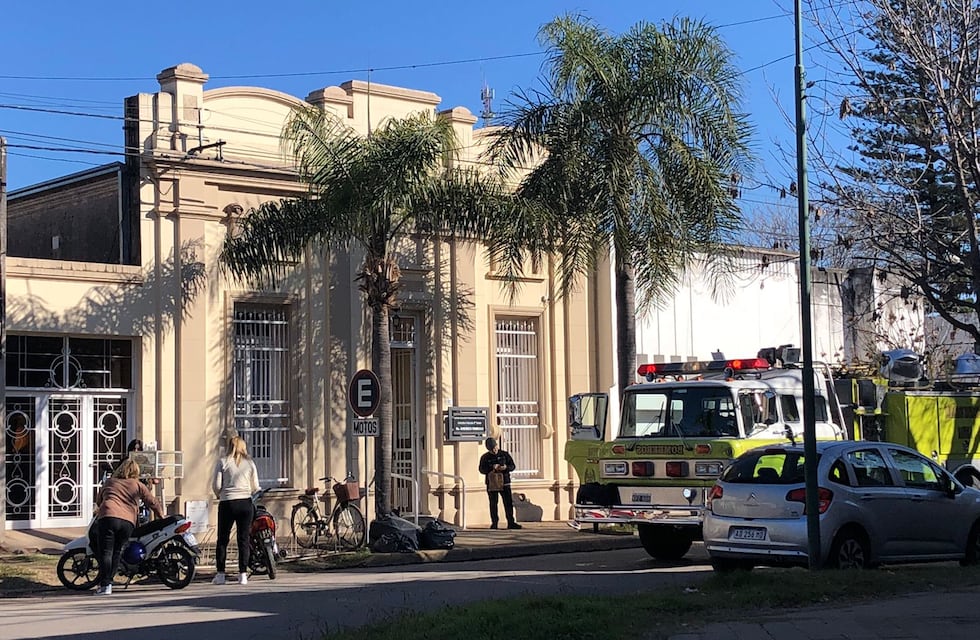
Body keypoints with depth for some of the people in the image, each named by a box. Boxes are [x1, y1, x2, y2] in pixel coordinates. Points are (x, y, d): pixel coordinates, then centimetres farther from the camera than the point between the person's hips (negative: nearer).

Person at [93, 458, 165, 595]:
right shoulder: (138, 485, 20)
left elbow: (98, 501, 33)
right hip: (128, 521, 1)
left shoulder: (109, 482, 23)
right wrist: (161, 516, 35)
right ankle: (108, 582, 10)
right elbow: (153, 503, 21)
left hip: (108, 517, -1)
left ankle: (105, 585, -11)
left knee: (106, 552, -4)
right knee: (116, 553, 12)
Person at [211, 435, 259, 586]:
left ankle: (220, 574, 6)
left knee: (222, 539, 7)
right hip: (245, 503, 1)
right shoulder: (250, 463, 7)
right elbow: (255, 487, 7)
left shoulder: (223, 462, 1)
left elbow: (216, 485, -2)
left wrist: (219, 495, 18)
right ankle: (243, 574, 1)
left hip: (227, 504, -1)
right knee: (243, 539, 4)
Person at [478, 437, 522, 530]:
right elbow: (482, 470, -4)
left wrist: (506, 467, -16)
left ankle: (511, 523, -2)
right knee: (493, 504, 4)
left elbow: (513, 466, 6)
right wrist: (492, 468, -19)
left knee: (508, 503, -4)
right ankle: (494, 523, 11)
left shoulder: (504, 454, 5)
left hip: (504, 482, 0)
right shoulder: (485, 457, 3)